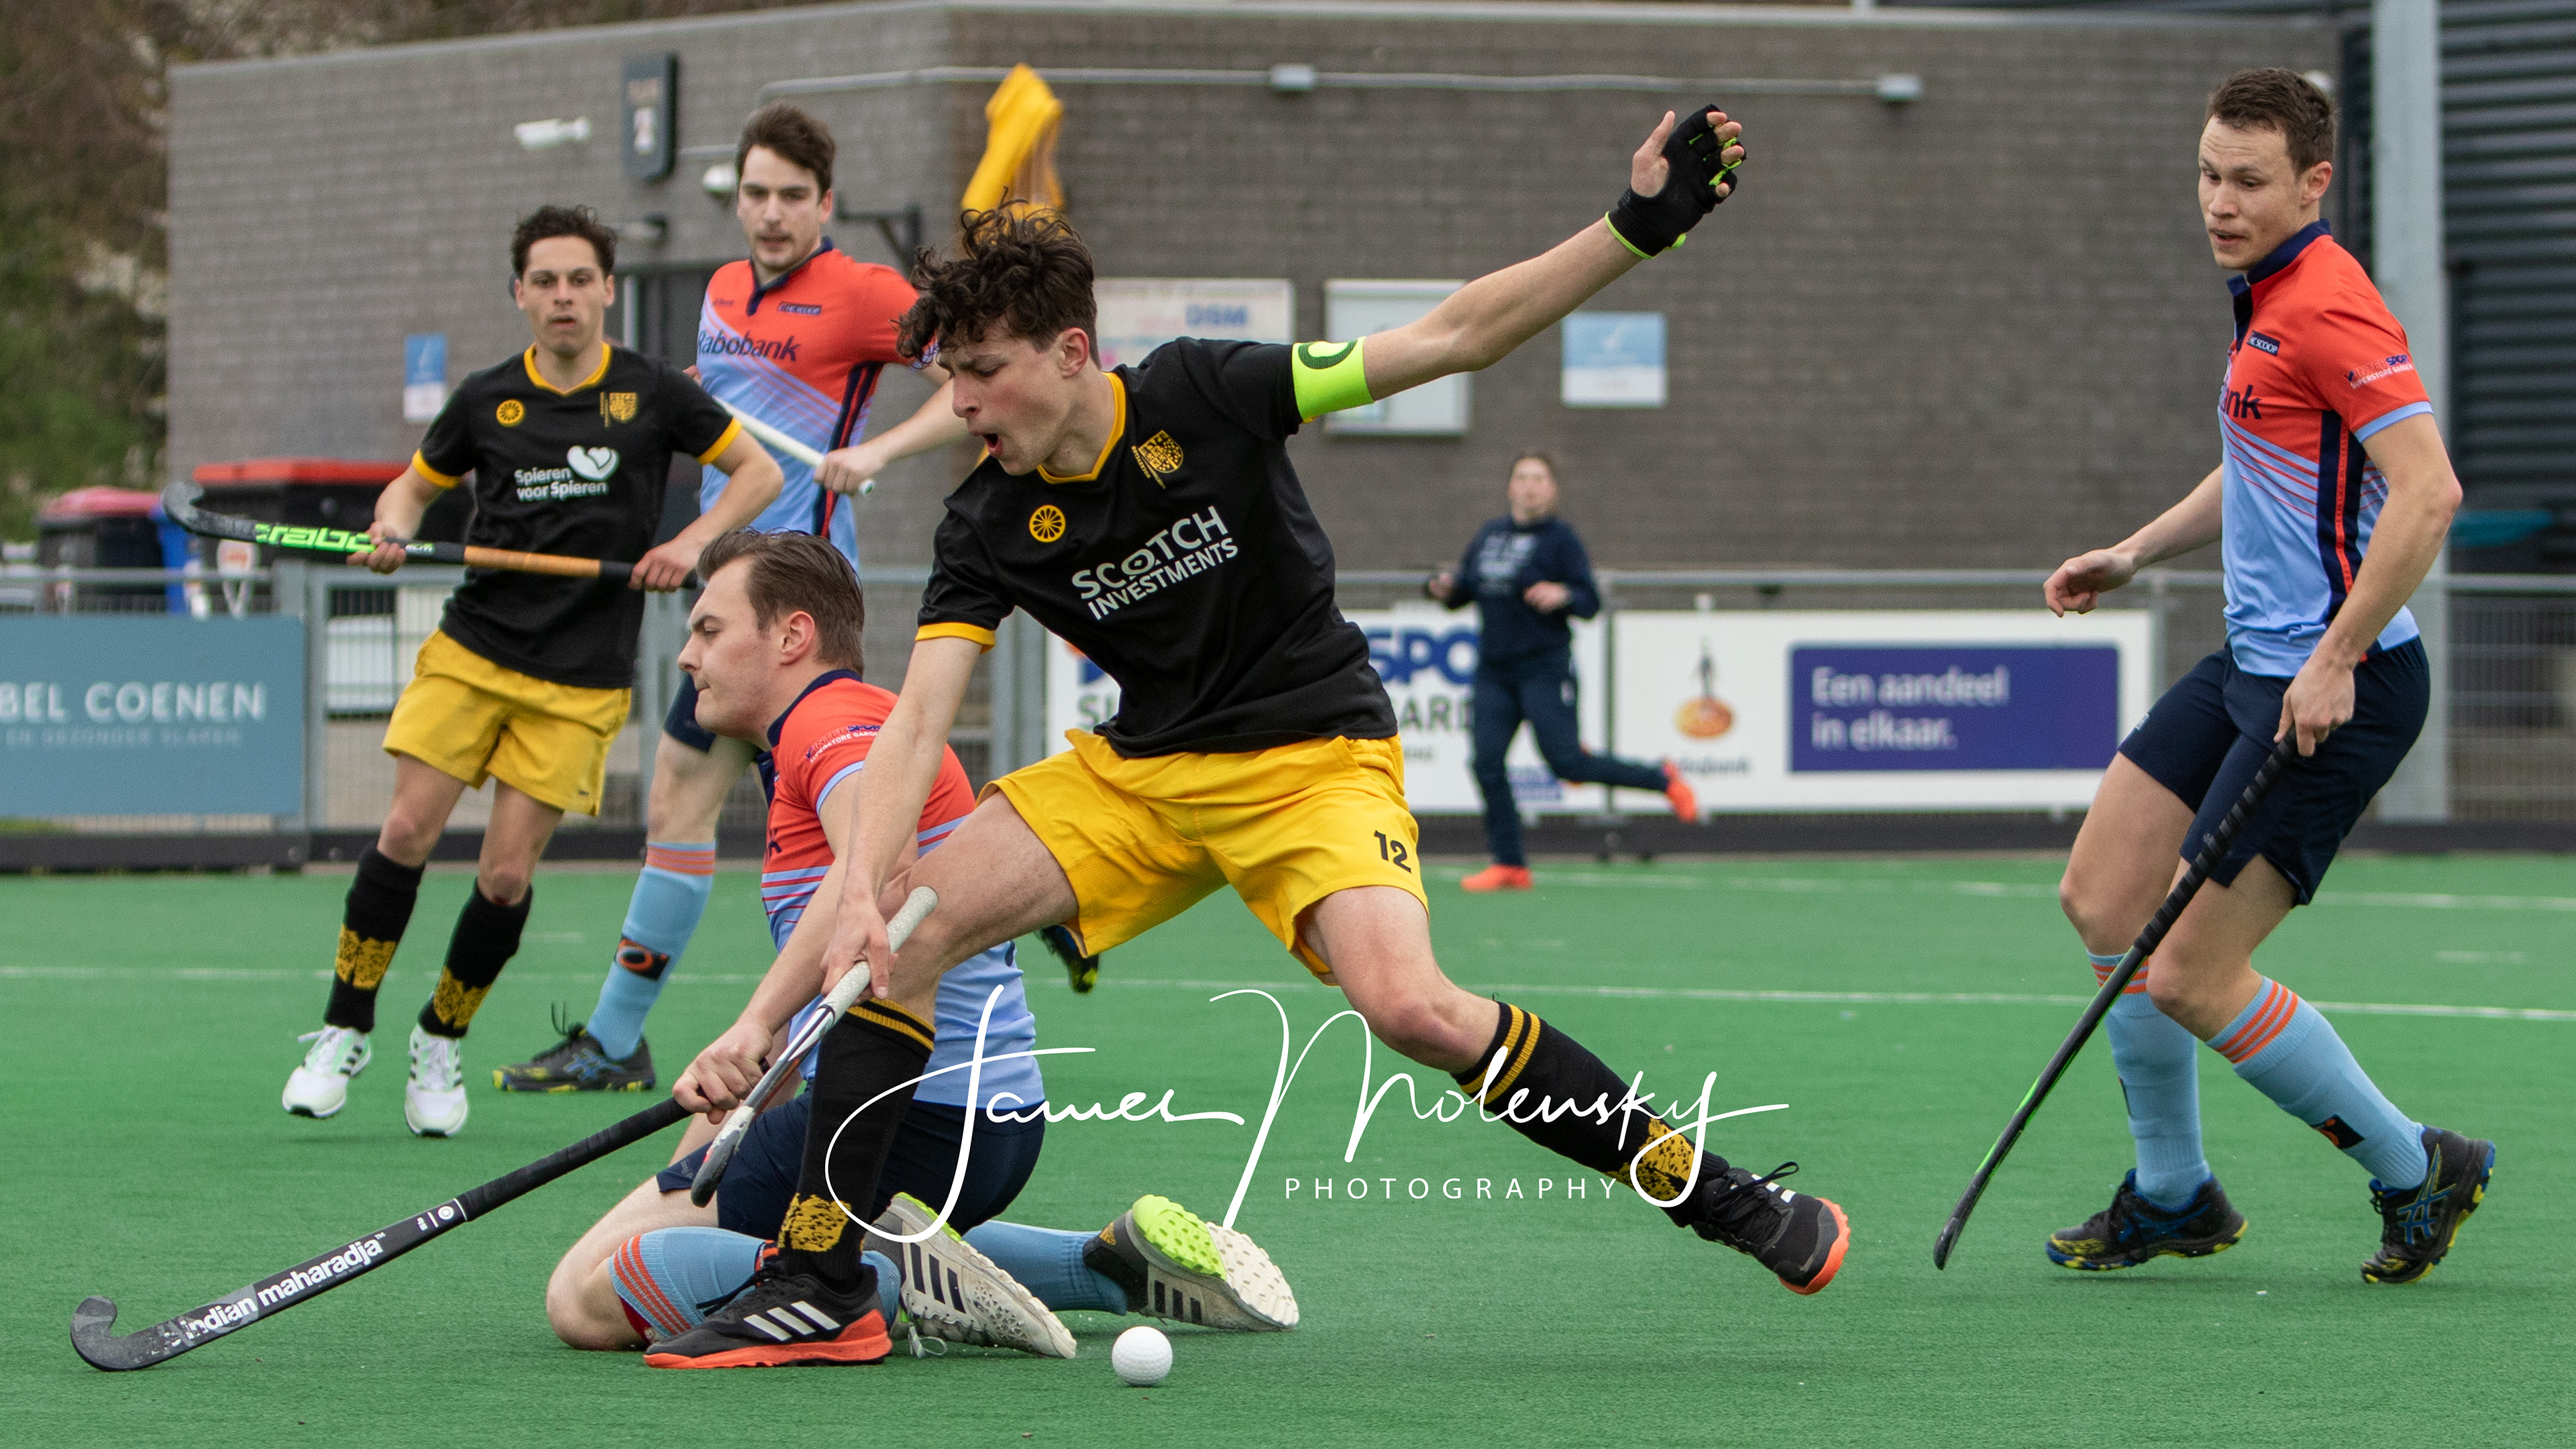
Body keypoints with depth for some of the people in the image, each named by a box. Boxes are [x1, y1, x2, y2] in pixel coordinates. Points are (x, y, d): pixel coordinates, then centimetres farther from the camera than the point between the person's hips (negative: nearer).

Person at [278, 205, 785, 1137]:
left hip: (580, 682, -1)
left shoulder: (651, 394, 0)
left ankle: (440, 1043, 17)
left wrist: (692, 543, -9)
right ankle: (344, 1033, 3)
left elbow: (759, 472, 7)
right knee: (407, 829, -11)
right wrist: (393, 529, -4)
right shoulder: (487, 401, 5)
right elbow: (415, 484, 19)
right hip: (472, 649, 1)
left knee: (507, 874, -5)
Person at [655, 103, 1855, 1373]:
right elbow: (915, 723, -15)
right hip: (1140, 772, 4)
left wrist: (1640, 226, -22)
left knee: (1410, 1007, -29)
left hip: (1315, 758, -4)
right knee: (903, 933, -13)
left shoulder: (1204, 394, -16)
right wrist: (863, 893, -33)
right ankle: (815, 1278, -6)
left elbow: (1450, 336, -13)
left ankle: (1710, 1190, -15)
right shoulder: (988, 527, -8)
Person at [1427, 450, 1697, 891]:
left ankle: (1663, 780, 12)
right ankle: (1509, 866, 3)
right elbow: (1464, 589, 20)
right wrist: (1444, 590, -3)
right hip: (1494, 669, 6)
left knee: (1567, 763, -9)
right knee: (1488, 764, -5)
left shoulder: (1560, 537, -5)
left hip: (1545, 668, -6)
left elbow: (1591, 603, -9)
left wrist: (1562, 595, -29)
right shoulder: (1488, 535, 12)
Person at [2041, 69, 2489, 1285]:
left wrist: (2338, 660, -27)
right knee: (2103, 901, 11)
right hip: (2252, 666, 10)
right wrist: (2134, 553, 23)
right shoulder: (2267, 301, 14)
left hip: (2336, 691, -10)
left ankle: (2416, 1170, 9)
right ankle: (2173, 1196, 24)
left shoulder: (2329, 306, -18)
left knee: (2192, 980, -8)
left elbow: (2427, 491, -27)